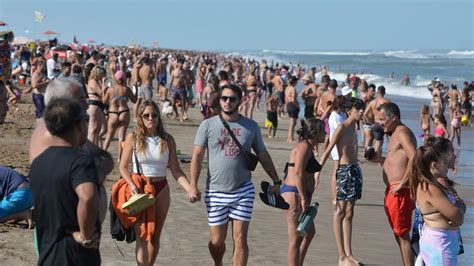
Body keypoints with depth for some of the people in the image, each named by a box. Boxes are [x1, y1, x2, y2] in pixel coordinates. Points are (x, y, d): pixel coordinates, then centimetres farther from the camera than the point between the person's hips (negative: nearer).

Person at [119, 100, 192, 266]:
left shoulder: (167, 140, 2)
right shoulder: (133, 138, -4)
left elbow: (176, 170, 1)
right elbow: (123, 166, -2)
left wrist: (190, 189, -12)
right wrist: (132, 185, -19)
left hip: (161, 190, 3)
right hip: (139, 189, -3)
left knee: (155, 236, 10)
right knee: (142, 236, -8)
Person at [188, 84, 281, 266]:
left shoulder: (251, 127, 4)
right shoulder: (208, 125, 0)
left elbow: (263, 155, 12)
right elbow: (197, 156, -3)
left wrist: (276, 181, 10)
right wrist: (193, 186, -11)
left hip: (243, 191, 0)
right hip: (216, 192, 0)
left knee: (240, 239, -4)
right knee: (217, 240, 7)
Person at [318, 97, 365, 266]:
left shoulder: (354, 129, 16)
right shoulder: (342, 128, -9)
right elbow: (328, 151, -13)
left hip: (355, 170, 9)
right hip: (344, 170, -9)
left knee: (349, 213, 11)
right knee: (340, 212, -4)